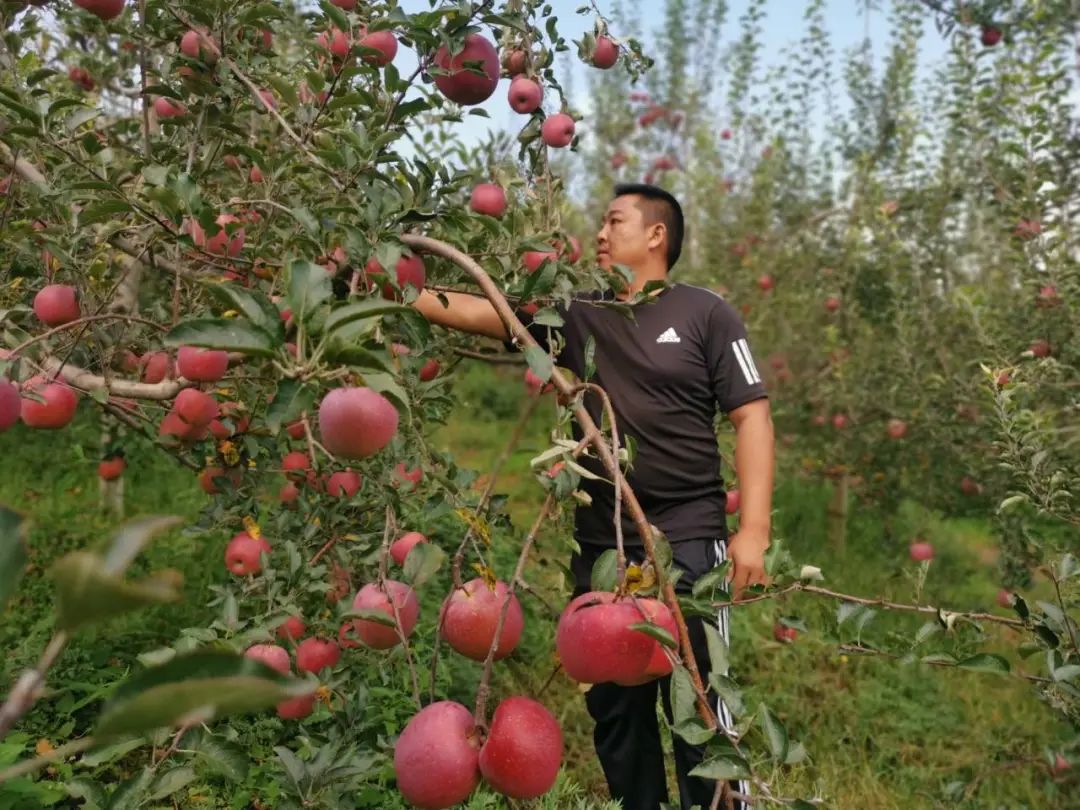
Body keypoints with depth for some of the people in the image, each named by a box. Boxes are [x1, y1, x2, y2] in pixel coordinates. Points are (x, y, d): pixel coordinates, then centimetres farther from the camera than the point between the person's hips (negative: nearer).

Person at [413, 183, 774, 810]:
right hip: (599, 547, 5)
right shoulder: (574, 316, 11)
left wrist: (754, 531, -12)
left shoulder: (706, 314, 0)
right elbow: (474, 311, 8)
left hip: (688, 541, -4)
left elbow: (751, 417, -5)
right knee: (614, 709, 14)